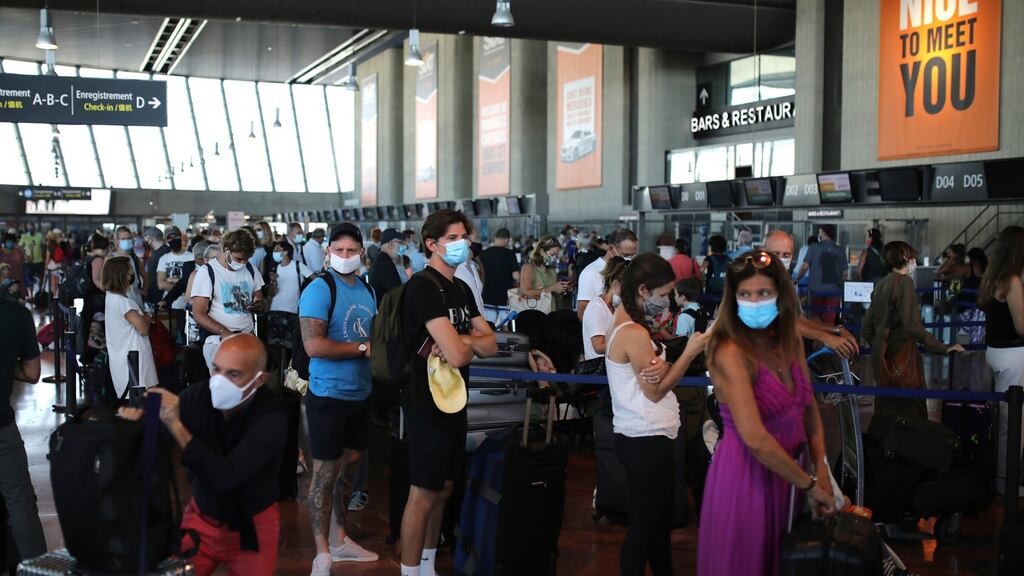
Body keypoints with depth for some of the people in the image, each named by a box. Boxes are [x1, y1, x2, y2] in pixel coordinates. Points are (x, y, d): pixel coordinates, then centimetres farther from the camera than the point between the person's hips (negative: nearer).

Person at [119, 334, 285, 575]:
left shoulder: (271, 421, -28)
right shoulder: (199, 395, -15)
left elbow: (224, 477, -38)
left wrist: (176, 425, -40)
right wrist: (134, 422, -30)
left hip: (251, 525, -3)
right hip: (201, 516, 3)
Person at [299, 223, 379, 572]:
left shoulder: (367, 289, 8)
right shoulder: (319, 289, -16)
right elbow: (314, 346, -25)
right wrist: (362, 348, -18)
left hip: (360, 393, 8)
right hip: (329, 395, -8)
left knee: (350, 466, 18)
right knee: (325, 473, 1)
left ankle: (341, 541, 33)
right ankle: (322, 555, 13)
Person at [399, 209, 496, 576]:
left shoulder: (462, 289, 11)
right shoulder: (424, 287, -18)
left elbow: (491, 345, 6)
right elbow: (457, 355, -26)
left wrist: (462, 341, -14)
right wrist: (472, 343, -3)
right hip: (428, 403, -9)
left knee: (443, 490, 16)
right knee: (423, 495, 0)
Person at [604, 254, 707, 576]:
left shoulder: (623, 321, 9)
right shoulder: (635, 334, -21)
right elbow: (655, 391, -15)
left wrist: (660, 366, -14)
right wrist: (690, 353, -12)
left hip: (643, 437, 10)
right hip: (647, 441, -10)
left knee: (660, 519, 19)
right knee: (644, 524, 1)